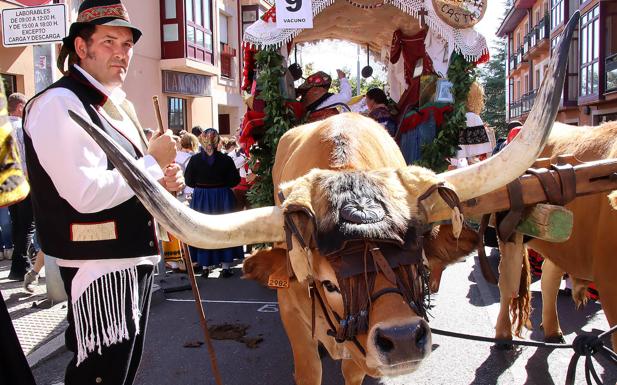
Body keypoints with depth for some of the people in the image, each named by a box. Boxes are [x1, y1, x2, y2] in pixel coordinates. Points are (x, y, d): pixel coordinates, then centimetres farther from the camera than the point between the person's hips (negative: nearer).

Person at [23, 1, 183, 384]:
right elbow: (88, 194, -27)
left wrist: (162, 181, 3)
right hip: (100, 267, -9)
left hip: (136, 256, 10)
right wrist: (154, 161, -16)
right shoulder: (59, 104, -16)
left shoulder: (120, 106, 15)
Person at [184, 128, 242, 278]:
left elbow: (188, 181, -2)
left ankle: (205, 266, 18)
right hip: (223, 199, -1)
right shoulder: (226, 159, -11)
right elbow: (234, 181, -6)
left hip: (201, 198, 1)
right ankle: (226, 267, 13)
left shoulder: (194, 159, -9)